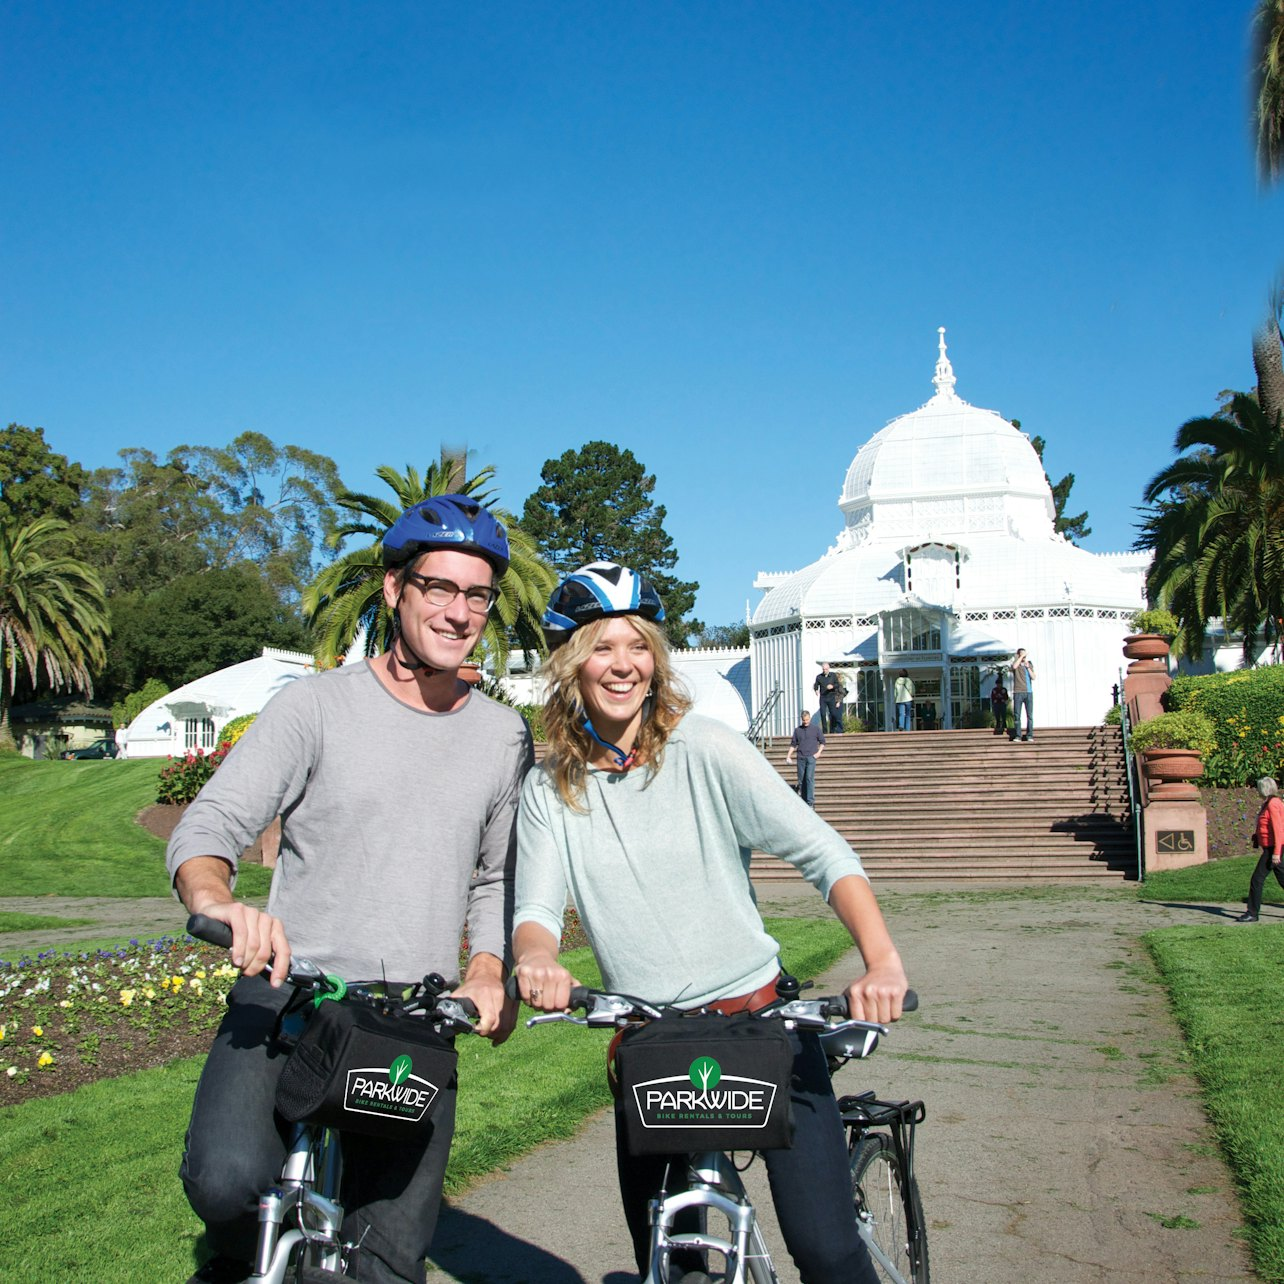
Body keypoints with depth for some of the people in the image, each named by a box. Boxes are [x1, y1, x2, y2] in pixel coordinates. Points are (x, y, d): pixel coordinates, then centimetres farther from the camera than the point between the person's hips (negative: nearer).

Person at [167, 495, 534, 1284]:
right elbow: (209, 826, -7)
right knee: (229, 1179, -27)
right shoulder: (318, 706, -1)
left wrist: (489, 971, 0)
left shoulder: (506, 737, 10)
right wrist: (219, 902, -30)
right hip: (291, 991, -3)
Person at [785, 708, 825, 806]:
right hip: (801, 758, 3)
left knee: (809, 778, -13)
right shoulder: (797, 730, 12)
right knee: (801, 780, 4)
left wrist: (819, 752, -2)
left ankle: (810, 802, -13)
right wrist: (788, 756, 6)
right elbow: (793, 744, 16)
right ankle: (803, 801, 14)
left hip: (811, 757, -3)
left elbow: (822, 742, 12)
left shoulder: (816, 729, 7)